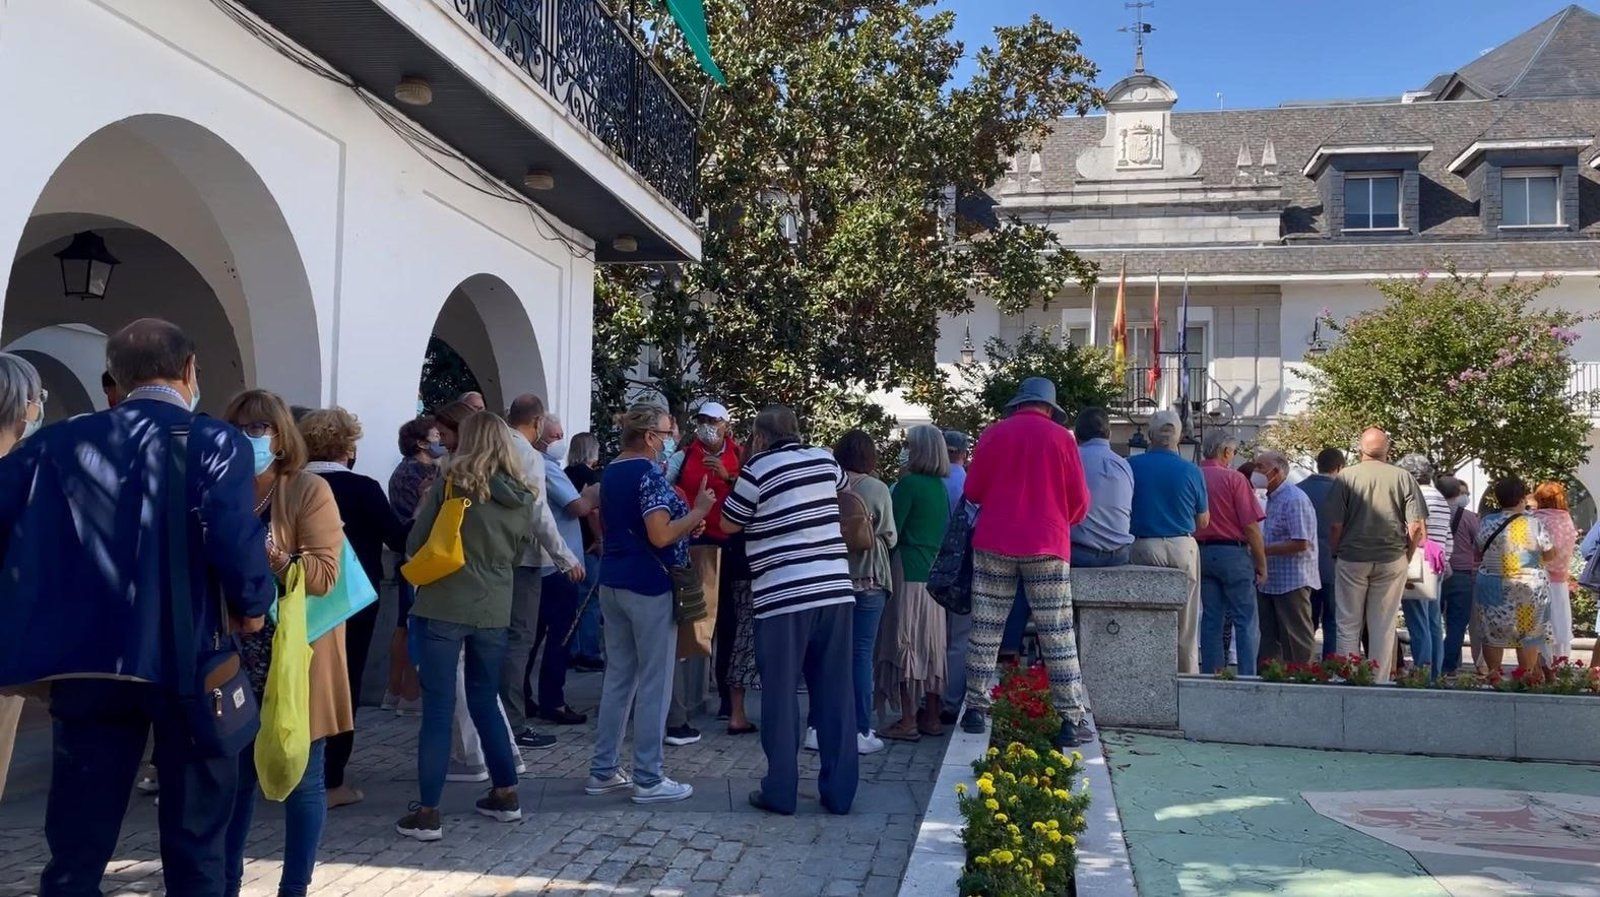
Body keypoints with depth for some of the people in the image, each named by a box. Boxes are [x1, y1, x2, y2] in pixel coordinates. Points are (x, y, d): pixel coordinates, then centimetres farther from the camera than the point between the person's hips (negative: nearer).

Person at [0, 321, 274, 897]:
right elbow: (236, 540, -20)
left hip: (87, 657, 3)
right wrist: (253, 605, -3)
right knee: (194, 831, 11)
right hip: (186, 656, -3)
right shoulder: (216, 442, -7)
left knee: (77, 840, 14)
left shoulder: (60, 441, 6)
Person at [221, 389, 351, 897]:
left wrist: (266, 555, -28)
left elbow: (324, 574, -18)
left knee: (300, 779, 4)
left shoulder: (310, 491, -9)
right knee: (235, 775, 15)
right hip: (240, 659, 5)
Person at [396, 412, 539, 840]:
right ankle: (506, 794, 25)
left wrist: (425, 508, 15)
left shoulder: (450, 484, -9)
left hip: (443, 608, -4)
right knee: (485, 701, 19)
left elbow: (415, 545, -2)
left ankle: (427, 812, 4)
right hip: (493, 612, 4)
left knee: (438, 707, 1)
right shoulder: (524, 498, 4)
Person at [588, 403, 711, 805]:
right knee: (654, 684, -1)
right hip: (648, 587, -9)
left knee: (618, 677, 14)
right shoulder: (648, 472, -15)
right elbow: (661, 536, -23)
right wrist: (698, 512, -11)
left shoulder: (610, 471, 13)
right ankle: (648, 779, 3)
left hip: (612, 583, 9)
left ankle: (603, 770, 18)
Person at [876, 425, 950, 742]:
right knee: (932, 644, 12)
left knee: (906, 643, -3)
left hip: (909, 572, -8)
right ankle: (932, 716, 19)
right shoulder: (940, 487, 11)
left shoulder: (909, 484, -12)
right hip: (935, 572, 8)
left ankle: (908, 720, -2)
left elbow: (891, 529, -13)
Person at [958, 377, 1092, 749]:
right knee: (1058, 635, 2)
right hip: (1047, 547, -1)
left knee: (985, 631, 8)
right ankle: (1072, 720, 3)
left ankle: (976, 708, 11)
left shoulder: (993, 433, 2)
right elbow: (1079, 501, 1)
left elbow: (972, 490, 5)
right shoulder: (1061, 437, 0)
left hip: (993, 544, 1)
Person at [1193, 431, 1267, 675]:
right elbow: (1251, 526, -11)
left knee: (1210, 618, 11)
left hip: (1201, 552, 5)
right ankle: (1248, 678, -2)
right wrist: (1261, 563, -3)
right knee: (1246, 621, 0)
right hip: (1233, 552, -5)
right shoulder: (1234, 478, -10)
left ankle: (1211, 674, 12)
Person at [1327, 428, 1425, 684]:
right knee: (1383, 626, 9)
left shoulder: (1347, 476, -6)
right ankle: (1381, 682, 11)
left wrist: (1337, 554, 7)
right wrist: (1406, 555, 10)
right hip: (1392, 560, 1)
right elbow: (1418, 527, -4)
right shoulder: (1403, 477, -1)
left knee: (1349, 624, 7)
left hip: (1352, 559, -1)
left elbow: (1336, 524, -7)